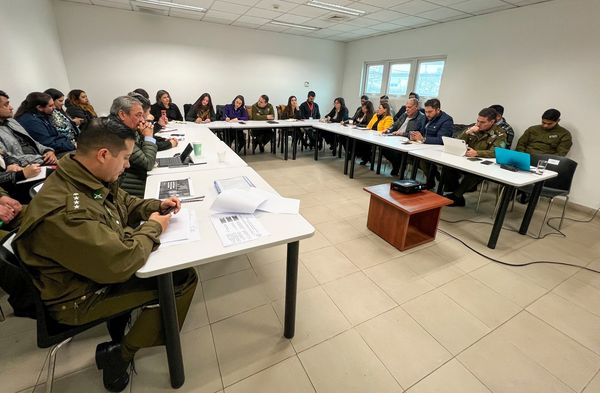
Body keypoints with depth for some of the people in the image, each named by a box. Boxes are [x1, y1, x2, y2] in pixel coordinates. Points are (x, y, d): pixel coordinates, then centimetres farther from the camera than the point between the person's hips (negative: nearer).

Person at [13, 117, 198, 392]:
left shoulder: (91, 179, -6)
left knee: (181, 267, 4)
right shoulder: (64, 212, -36)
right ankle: (120, 355, 10)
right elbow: (120, 263, -37)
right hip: (83, 295, -8)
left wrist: (156, 206, -5)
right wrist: (152, 227, -21)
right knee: (181, 280, -12)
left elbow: (123, 204, 12)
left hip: (104, 266, 8)